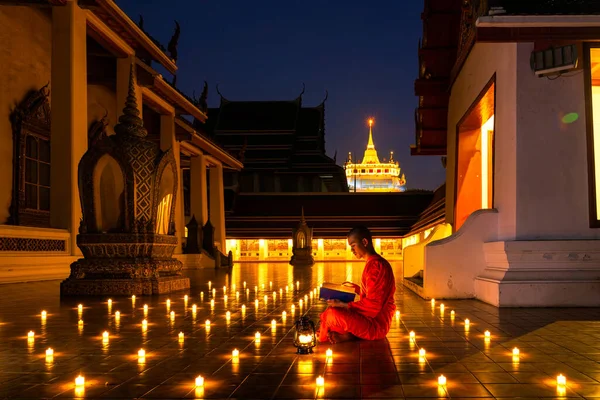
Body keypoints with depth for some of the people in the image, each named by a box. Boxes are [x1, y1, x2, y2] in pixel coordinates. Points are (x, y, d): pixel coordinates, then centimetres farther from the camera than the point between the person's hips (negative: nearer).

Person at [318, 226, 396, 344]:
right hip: (372, 318, 11)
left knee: (333, 314, -25)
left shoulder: (375, 265, -18)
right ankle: (349, 335, -5)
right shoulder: (374, 262, 14)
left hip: (376, 324, -11)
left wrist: (343, 305, -20)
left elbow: (372, 305, -24)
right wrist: (355, 287, 25)